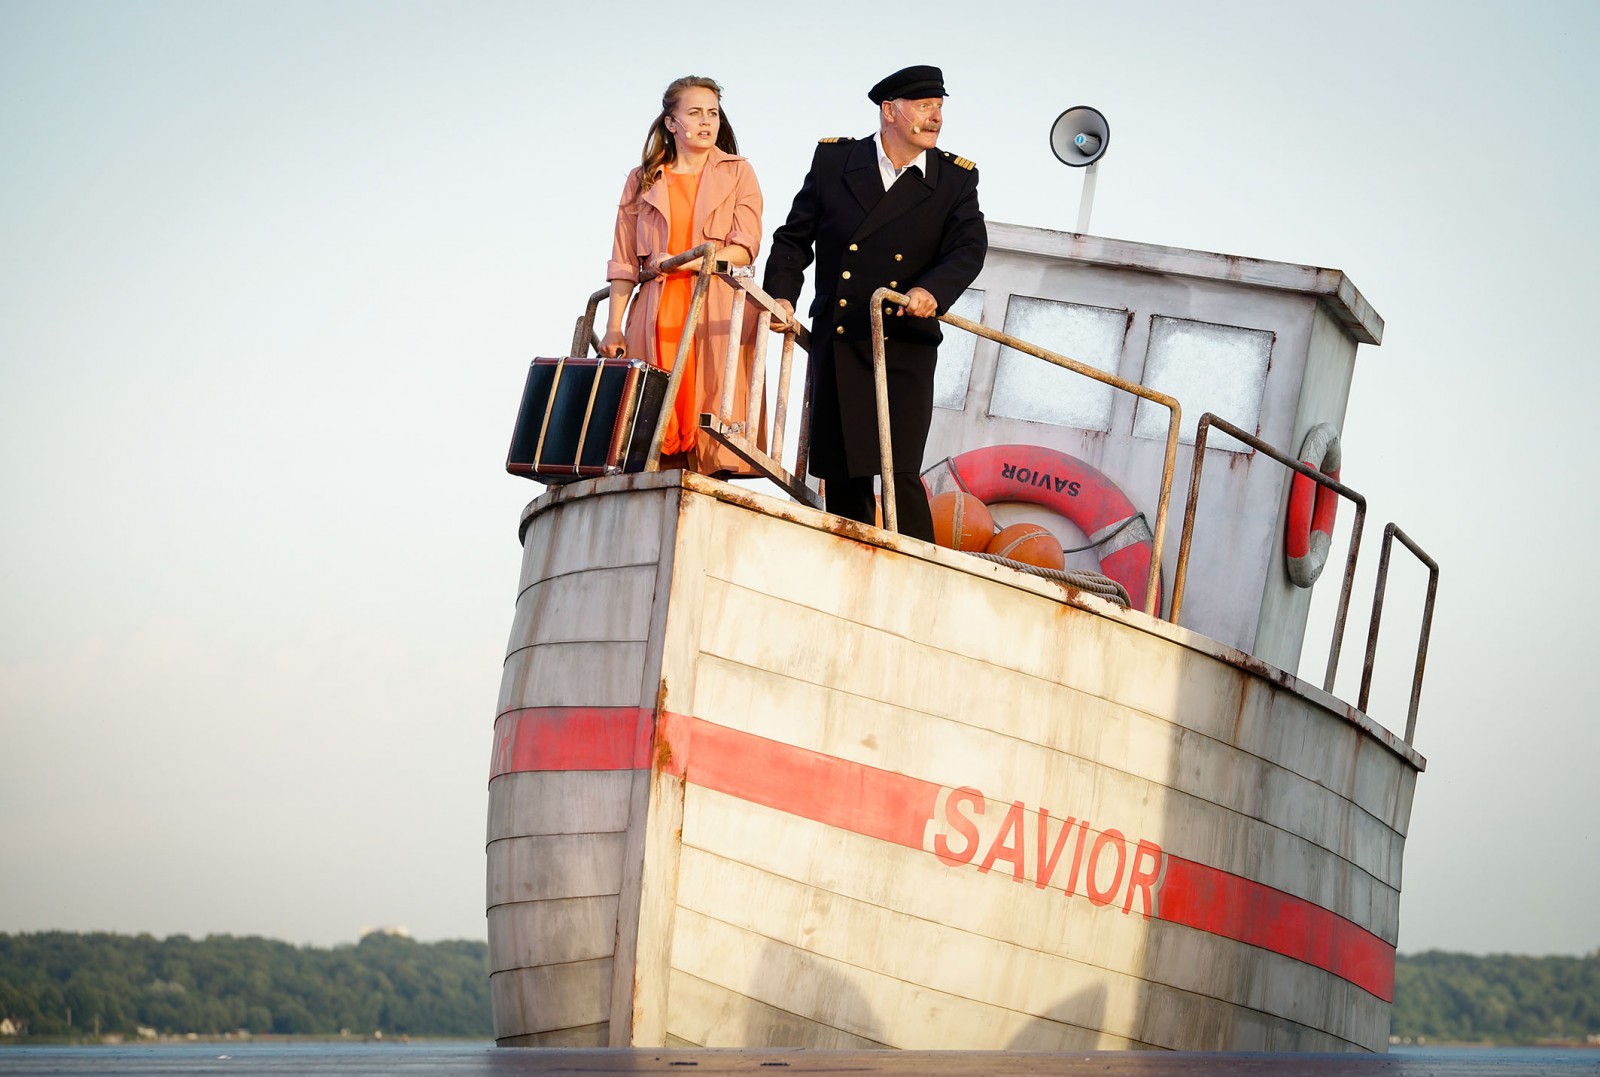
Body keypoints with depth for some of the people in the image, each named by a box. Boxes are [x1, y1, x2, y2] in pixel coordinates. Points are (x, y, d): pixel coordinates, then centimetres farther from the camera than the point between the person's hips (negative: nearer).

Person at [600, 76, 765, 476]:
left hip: (718, 313, -1)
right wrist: (613, 327, 2)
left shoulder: (738, 173, 12)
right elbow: (624, 261, 12)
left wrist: (683, 261, -11)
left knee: (713, 408, -12)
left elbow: (745, 247, 0)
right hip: (659, 315, 1)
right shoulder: (643, 181, 16)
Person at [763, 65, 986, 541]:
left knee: (900, 474, -14)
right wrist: (781, 294, -6)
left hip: (904, 348, -2)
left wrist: (932, 290, -31)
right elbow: (794, 238, 10)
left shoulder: (955, 179, 2)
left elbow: (969, 248, -11)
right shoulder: (833, 161, 4)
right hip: (836, 343, 2)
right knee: (843, 477, 6)